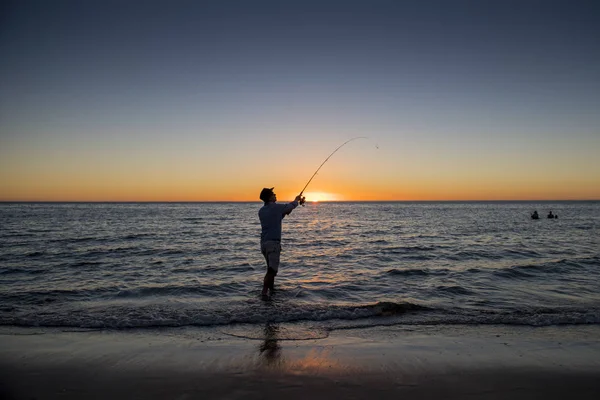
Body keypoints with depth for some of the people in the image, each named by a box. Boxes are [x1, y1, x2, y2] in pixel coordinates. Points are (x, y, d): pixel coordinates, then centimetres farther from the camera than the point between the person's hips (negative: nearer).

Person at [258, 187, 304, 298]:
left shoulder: (261, 211, 11)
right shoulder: (276, 207, -8)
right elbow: (291, 205, 10)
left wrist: (284, 213, 23)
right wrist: (297, 199, 30)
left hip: (263, 242, 8)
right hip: (273, 242, -8)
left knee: (271, 267, 20)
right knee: (272, 269, -10)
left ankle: (271, 288, 28)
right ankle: (264, 292, -19)